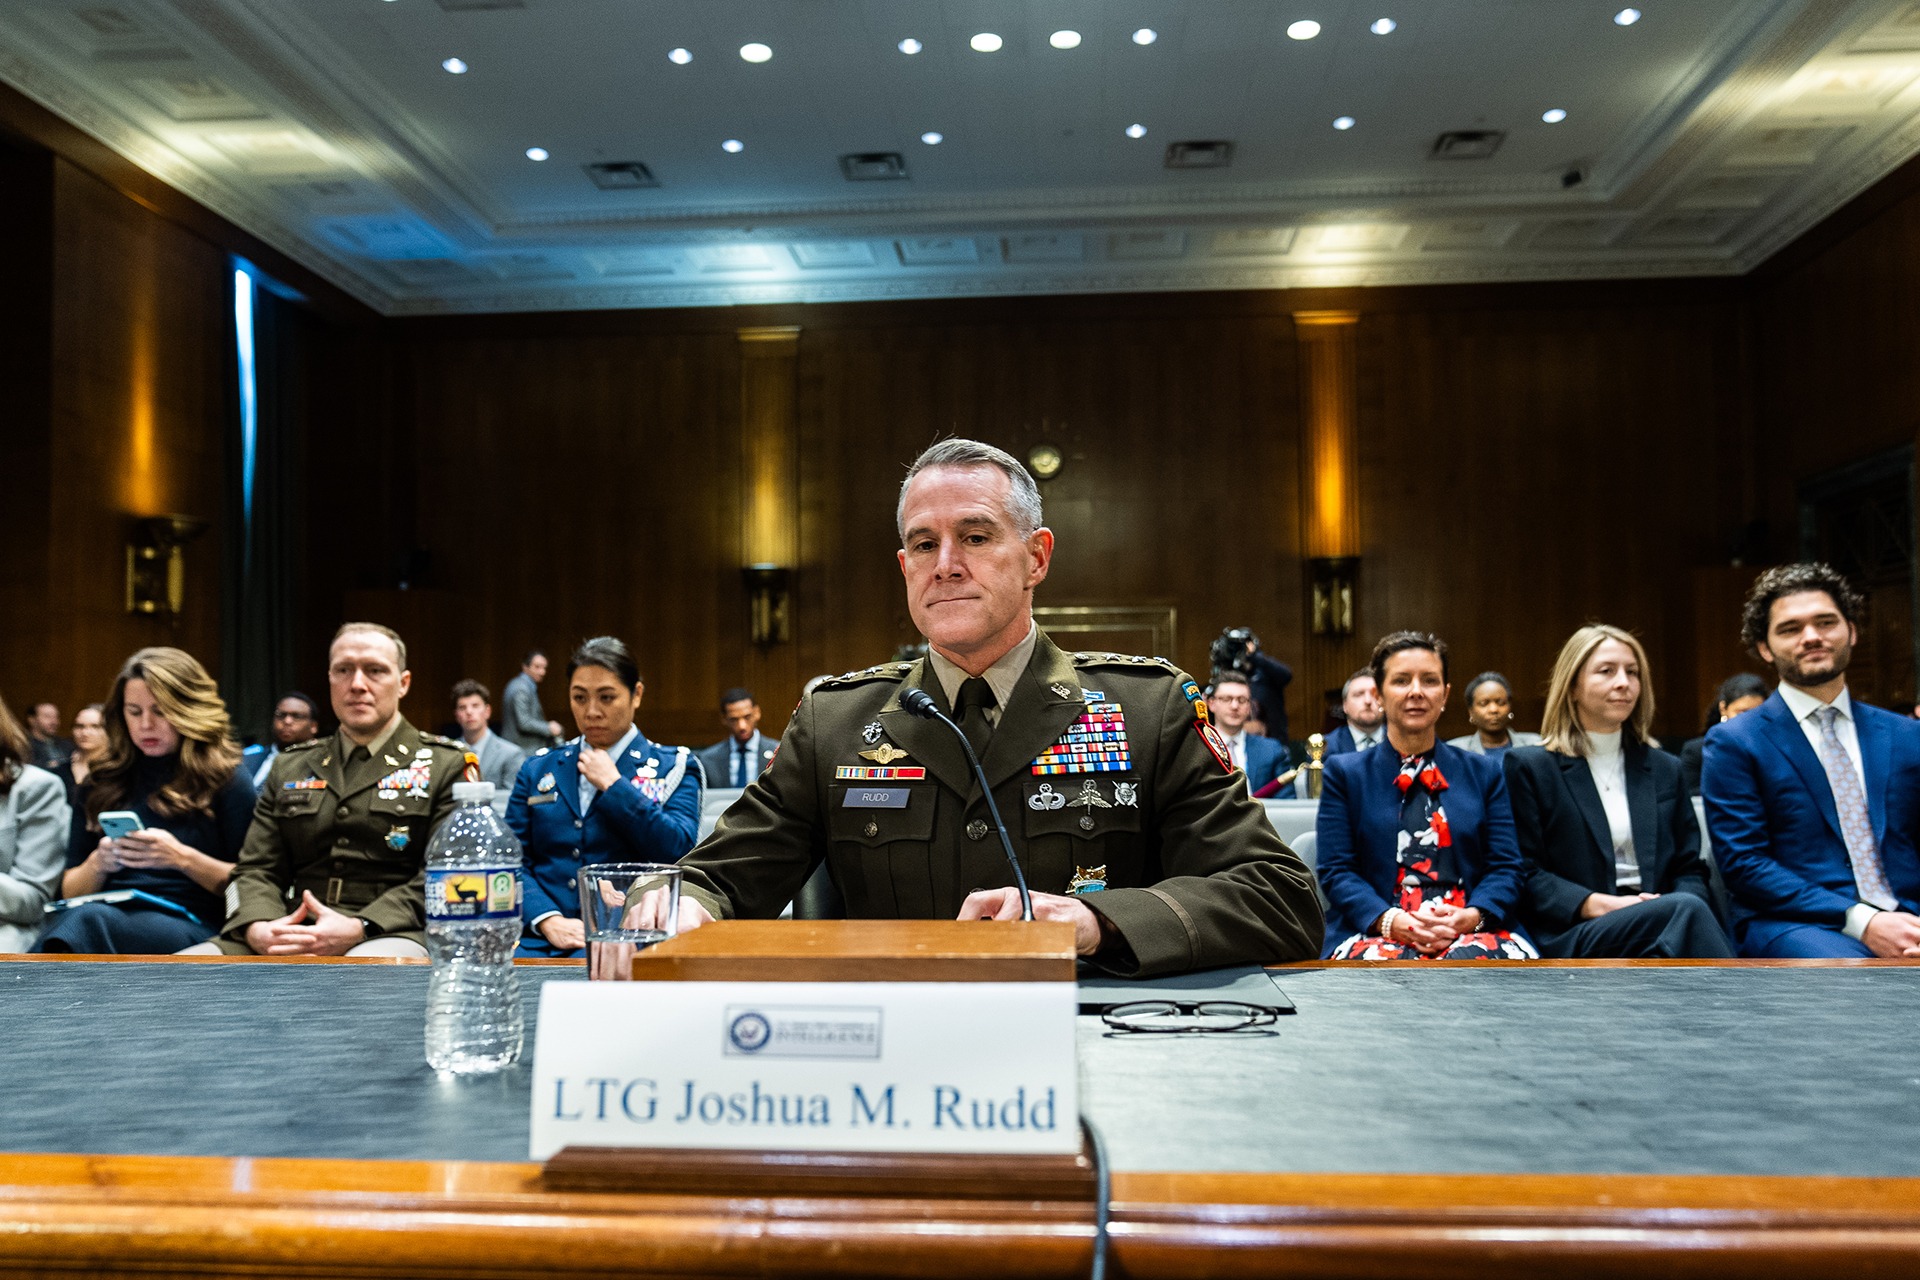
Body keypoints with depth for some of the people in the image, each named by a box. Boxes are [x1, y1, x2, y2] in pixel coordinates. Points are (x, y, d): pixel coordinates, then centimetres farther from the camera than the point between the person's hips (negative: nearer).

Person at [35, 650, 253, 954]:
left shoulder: (226, 779, 9)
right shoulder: (101, 783, 20)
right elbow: (70, 891, 23)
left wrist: (182, 858, -11)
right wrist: (97, 864, 0)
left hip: (189, 924, -3)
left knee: (87, 921, -38)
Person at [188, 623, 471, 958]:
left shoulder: (449, 766, 8)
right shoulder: (289, 767, 23)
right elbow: (257, 869, 17)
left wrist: (357, 930, -17)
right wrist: (258, 928, -7)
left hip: (390, 933, -5)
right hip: (291, 933, 5)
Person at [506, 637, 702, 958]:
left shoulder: (672, 767, 10)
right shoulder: (537, 769, 18)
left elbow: (678, 852, -5)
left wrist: (612, 785, -3)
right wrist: (549, 920, -8)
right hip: (539, 938, 3)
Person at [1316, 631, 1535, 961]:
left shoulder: (1484, 773, 20)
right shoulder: (1344, 773, 14)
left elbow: (1506, 866, 11)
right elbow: (1336, 871, 5)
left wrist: (1470, 916, -11)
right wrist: (1389, 920, -15)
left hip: (1472, 933, 1)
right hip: (1376, 934, -1)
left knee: (1474, 959, -36)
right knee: (1381, 961, -37)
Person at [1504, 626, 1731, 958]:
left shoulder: (1665, 770, 22)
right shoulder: (1529, 767, 7)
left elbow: (1689, 868, 18)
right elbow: (1526, 875, 1)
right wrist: (1598, 905, -15)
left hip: (1660, 925, 4)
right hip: (1573, 936, -4)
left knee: (1689, 907, -34)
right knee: (1685, 910, -33)